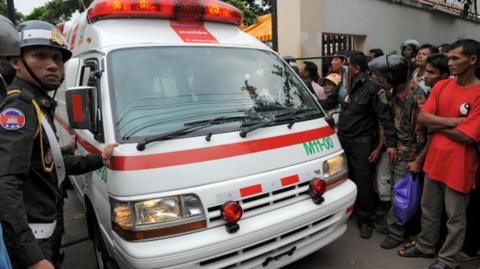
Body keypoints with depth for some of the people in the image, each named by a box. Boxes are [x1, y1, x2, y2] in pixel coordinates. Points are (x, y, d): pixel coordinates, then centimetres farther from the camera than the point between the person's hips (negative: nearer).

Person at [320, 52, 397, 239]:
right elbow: (328, 103, 18)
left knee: (362, 181, 0)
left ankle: (365, 220, 16)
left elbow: (385, 116, -18)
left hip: (361, 142, -6)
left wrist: (390, 143, -24)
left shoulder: (373, 89, -15)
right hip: (342, 139, 7)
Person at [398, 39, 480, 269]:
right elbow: (422, 117, -5)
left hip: (459, 165, -5)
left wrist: (436, 125, -9)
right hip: (434, 159, 6)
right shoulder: (441, 86, 2)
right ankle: (425, 246, 39)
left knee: (455, 216, 12)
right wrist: (452, 121, -17)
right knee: (429, 209, 20)